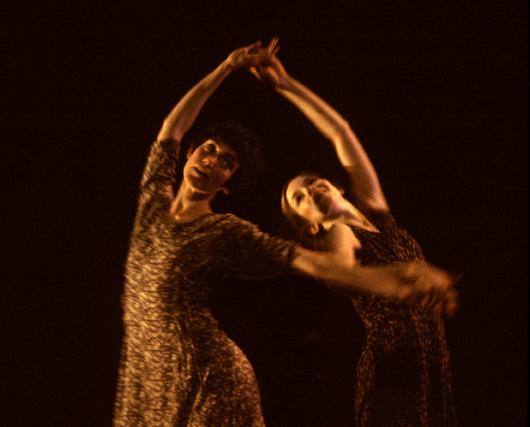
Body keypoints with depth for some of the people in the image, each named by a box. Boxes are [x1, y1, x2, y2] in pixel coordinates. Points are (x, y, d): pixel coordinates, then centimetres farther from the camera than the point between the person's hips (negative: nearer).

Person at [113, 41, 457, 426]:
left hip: (207, 382, -5)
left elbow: (307, 259, -17)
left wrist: (383, 280, -31)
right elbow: (172, 129, 16)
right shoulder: (155, 202, 7)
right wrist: (226, 68, 20)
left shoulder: (227, 233, -7)